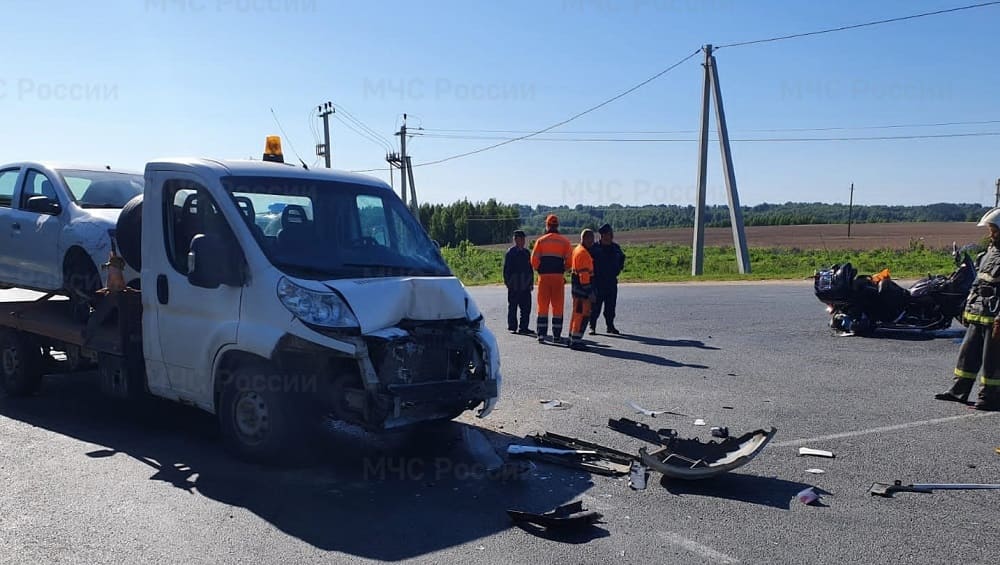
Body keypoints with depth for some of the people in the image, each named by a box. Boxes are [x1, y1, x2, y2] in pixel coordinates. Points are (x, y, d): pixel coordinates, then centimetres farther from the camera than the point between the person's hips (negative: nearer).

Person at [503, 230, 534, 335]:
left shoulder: (526, 252, 15)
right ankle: (512, 327, 9)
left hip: (525, 286, 6)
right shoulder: (510, 252, -3)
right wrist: (508, 282, -11)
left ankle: (523, 327, 11)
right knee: (513, 307, 2)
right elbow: (506, 269, -5)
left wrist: (531, 282, 15)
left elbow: (530, 268, 20)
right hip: (514, 286, -6)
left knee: (526, 307, 5)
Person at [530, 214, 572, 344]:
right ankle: (557, 335, 5)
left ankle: (541, 335, 4)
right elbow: (569, 260, -2)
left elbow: (534, 260, -4)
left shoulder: (541, 240, 1)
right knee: (558, 307, 6)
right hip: (558, 276, 0)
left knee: (543, 306, 7)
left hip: (544, 276, 0)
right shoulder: (564, 241, 4)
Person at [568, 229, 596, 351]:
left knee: (577, 313, 17)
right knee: (583, 314, -8)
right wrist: (590, 292, -22)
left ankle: (573, 339, 24)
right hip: (582, 288, -11)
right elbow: (584, 274, -21)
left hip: (577, 287, 11)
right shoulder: (583, 253, -16)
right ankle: (576, 341, -6)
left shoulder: (577, 250, 17)